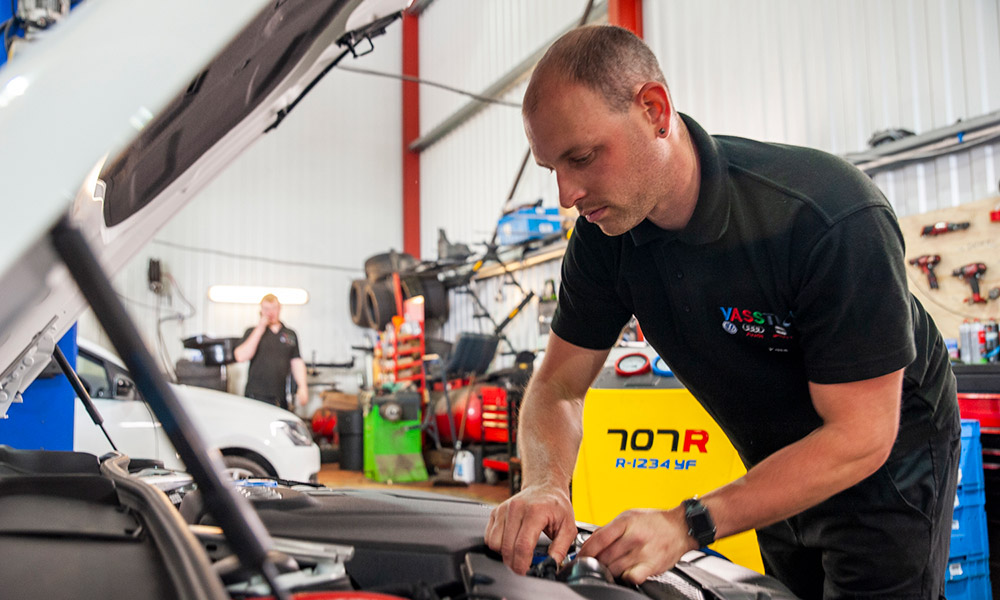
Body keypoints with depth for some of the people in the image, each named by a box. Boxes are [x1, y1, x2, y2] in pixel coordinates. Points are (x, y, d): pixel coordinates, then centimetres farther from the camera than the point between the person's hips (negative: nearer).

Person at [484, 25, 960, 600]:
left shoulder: (834, 217, -35)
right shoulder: (605, 232, -17)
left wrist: (688, 525, -36)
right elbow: (557, 386, -9)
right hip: (778, 468, 5)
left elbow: (860, 437, -32)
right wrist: (546, 484, -31)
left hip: (888, 464, -5)